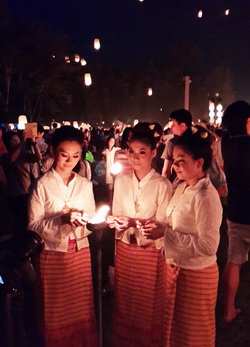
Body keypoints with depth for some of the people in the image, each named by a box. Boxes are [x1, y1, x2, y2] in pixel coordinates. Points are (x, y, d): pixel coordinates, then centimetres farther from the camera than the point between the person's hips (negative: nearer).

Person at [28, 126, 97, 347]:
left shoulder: (85, 185, 3)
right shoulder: (42, 185, -9)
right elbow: (34, 226, -11)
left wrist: (85, 221, -15)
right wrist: (62, 219, -24)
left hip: (80, 253, 3)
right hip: (52, 255, -3)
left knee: (81, 311, 13)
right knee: (55, 314, 9)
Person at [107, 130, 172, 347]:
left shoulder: (163, 184, -12)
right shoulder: (121, 181, 3)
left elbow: (163, 224, -13)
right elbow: (116, 215, 9)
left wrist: (134, 223, -25)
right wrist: (115, 222, -12)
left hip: (150, 251, -4)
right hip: (124, 249, 4)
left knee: (148, 305, 10)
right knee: (124, 302, 16)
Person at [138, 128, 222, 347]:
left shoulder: (206, 197, -23)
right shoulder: (182, 188, 2)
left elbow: (208, 246, -27)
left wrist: (165, 233, -29)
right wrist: (157, 226, -8)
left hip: (195, 275, -7)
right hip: (175, 268, 8)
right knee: (173, 327, 24)